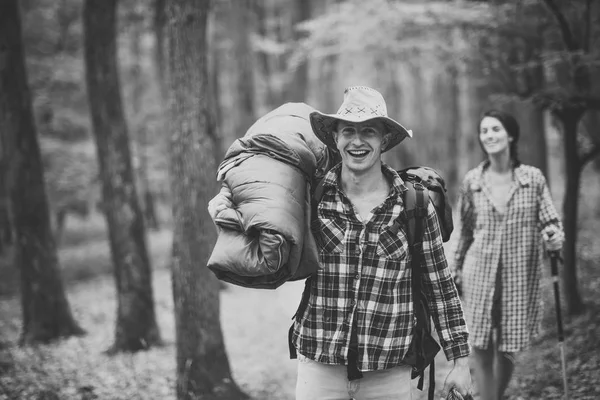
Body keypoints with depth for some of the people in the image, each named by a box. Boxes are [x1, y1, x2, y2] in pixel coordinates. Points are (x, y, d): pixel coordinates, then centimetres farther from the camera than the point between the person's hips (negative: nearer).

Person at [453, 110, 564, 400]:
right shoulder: (472, 181, 2)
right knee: (481, 349, -4)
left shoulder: (533, 178, -2)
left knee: (507, 349, 8)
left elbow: (549, 221, 1)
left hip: (520, 275, 0)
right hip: (480, 273, 0)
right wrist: (457, 269, 17)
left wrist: (554, 236, -21)